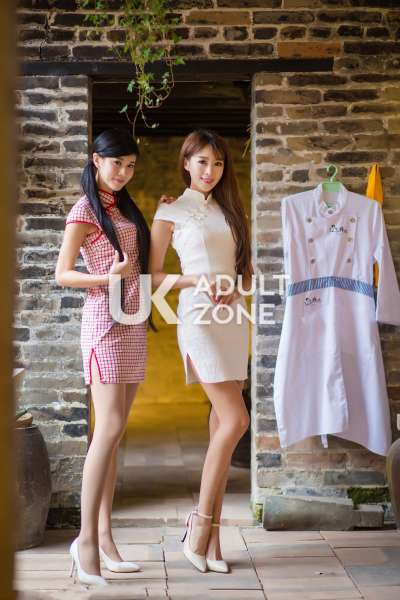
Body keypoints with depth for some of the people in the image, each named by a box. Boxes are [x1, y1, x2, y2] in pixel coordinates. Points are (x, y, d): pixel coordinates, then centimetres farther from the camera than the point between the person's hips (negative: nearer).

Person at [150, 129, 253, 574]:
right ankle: (201, 524, -2)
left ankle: (211, 538, 8)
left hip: (233, 319, 6)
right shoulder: (171, 212, 3)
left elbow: (246, 269, 19)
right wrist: (197, 280, -14)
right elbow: (152, 276, 0)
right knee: (235, 421, -14)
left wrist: (236, 289, -2)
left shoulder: (228, 210, 18)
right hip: (199, 318, -5)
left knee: (223, 425, 2)